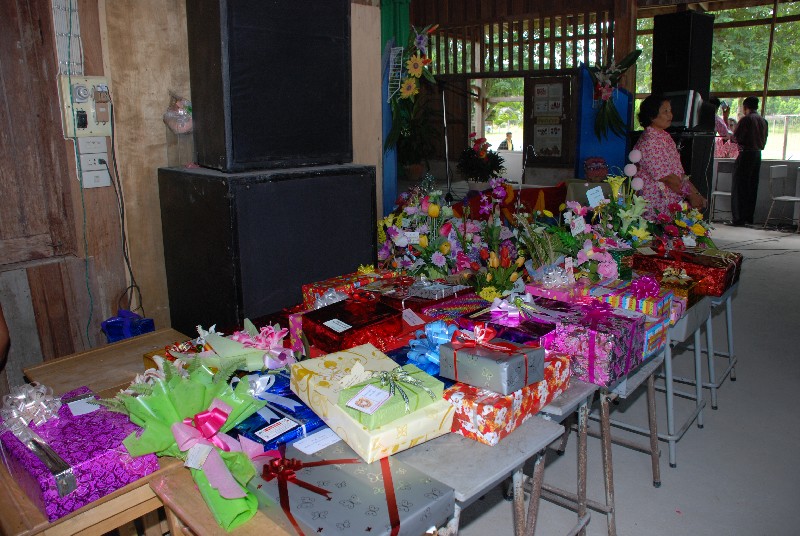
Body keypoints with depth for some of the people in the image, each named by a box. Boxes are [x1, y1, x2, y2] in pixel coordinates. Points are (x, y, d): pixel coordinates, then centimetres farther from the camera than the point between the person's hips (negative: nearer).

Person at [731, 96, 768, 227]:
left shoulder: (746, 119, -11)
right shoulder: (764, 121, 11)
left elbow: (735, 137, -12)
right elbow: (764, 140, 13)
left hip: (746, 153, -7)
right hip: (758, 154, 7)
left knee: (740, 187, -4)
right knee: (752, 187, 11)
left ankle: (739, 218, -6)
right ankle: (749, 218, 14)